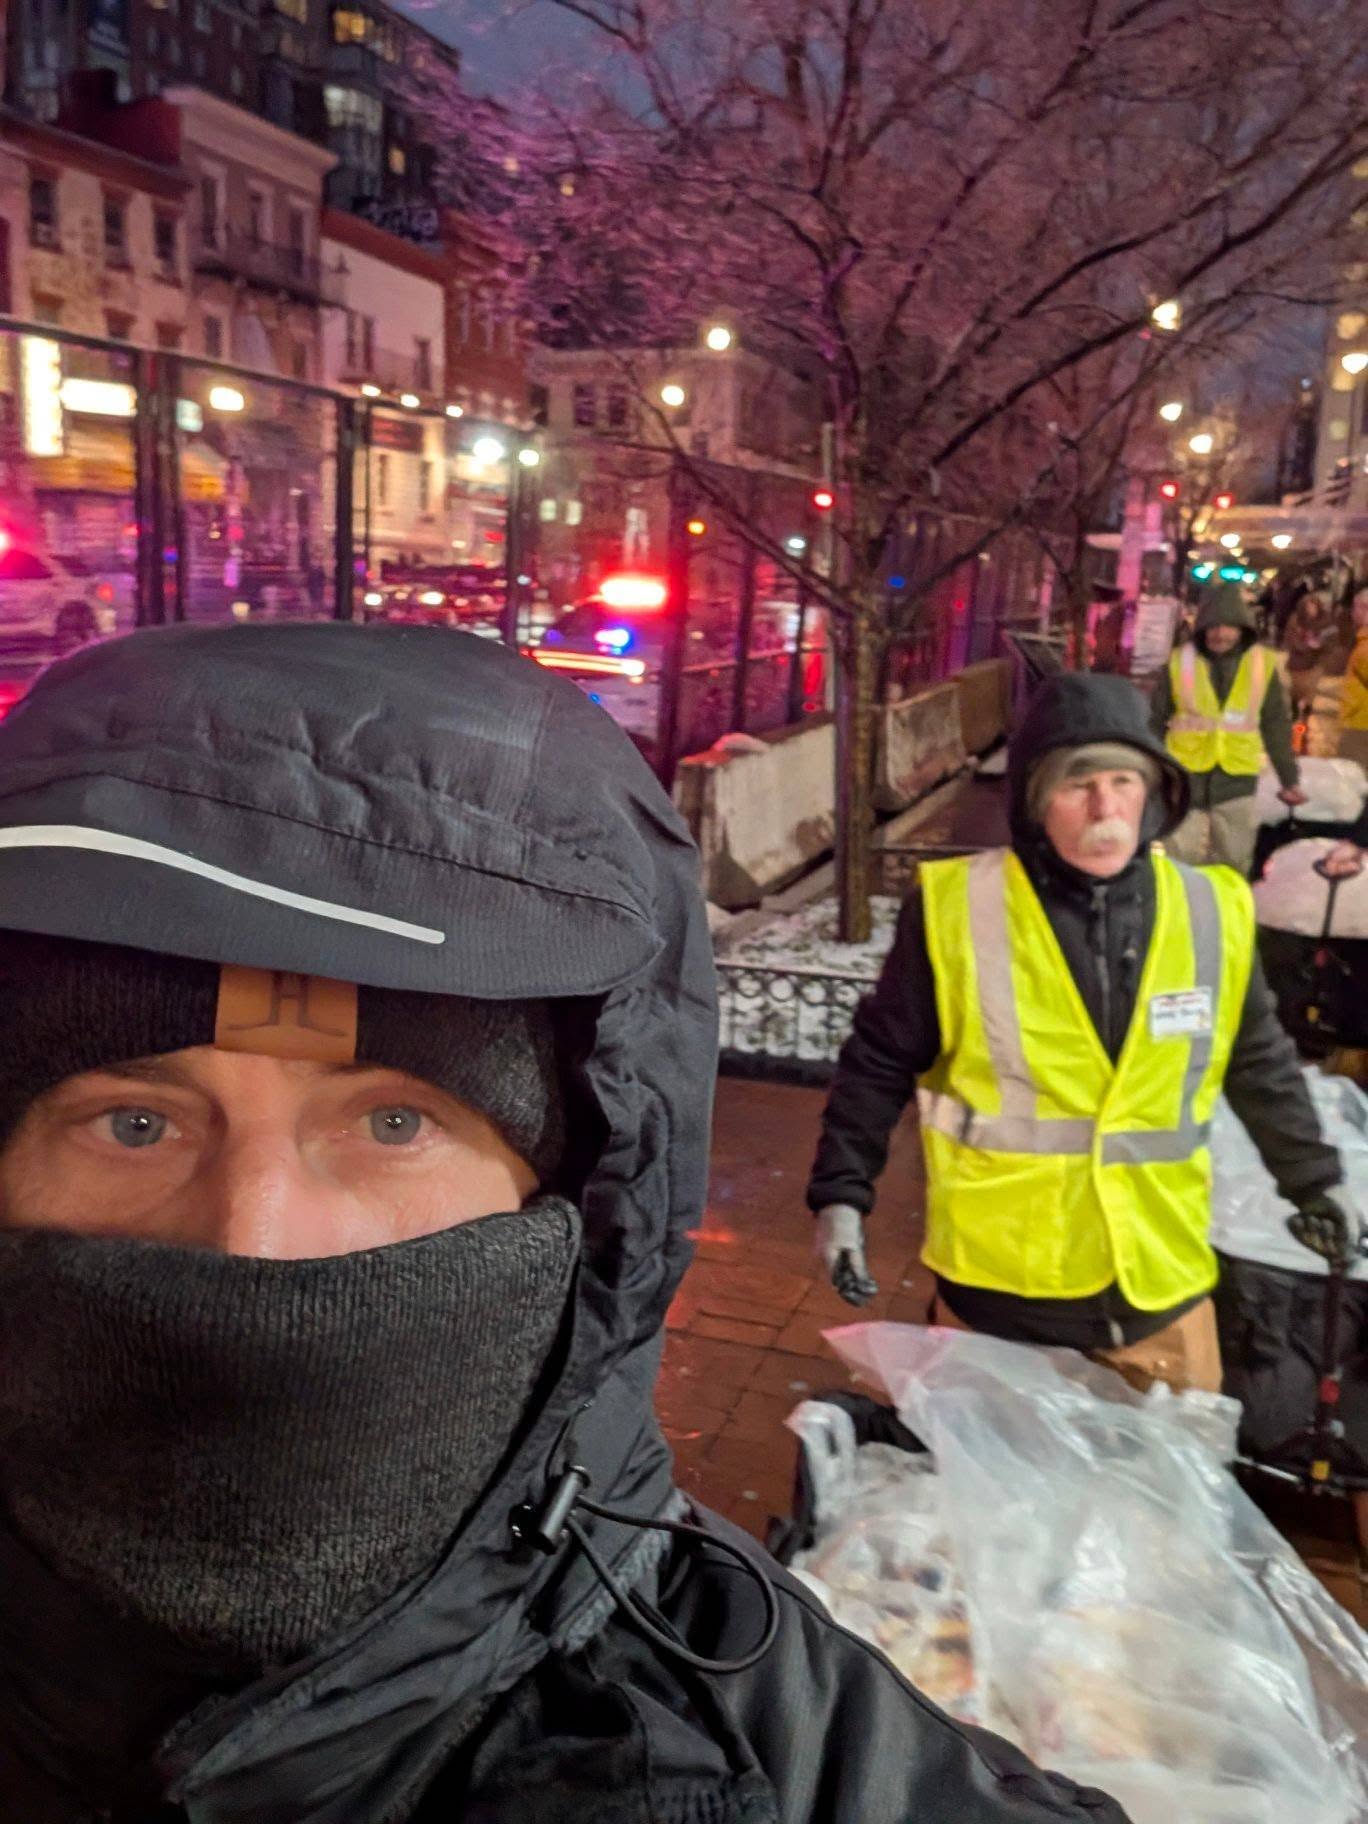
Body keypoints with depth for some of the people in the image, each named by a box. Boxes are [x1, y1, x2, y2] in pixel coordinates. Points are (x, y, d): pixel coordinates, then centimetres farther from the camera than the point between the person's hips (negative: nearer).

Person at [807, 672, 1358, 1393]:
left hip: (1160, 1286, 2)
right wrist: (841, 1191, -6)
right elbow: (880, 1061, -2)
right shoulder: (955, 907, -11)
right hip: (993, 1285, -2)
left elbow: (1261, 1064, 11)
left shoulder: (1212, 912, -3)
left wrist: (1313, 1180, 16)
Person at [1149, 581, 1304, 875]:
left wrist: (1289, 779, 8)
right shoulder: (1180, 661, -4)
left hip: (1237, 781, 1)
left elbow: (1277, 726, 7)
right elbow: (1156, 722, 2)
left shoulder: (1263, 665, 0)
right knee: (1179, 862, 4)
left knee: (1233, 865, 9)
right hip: (1184, 777, -1)